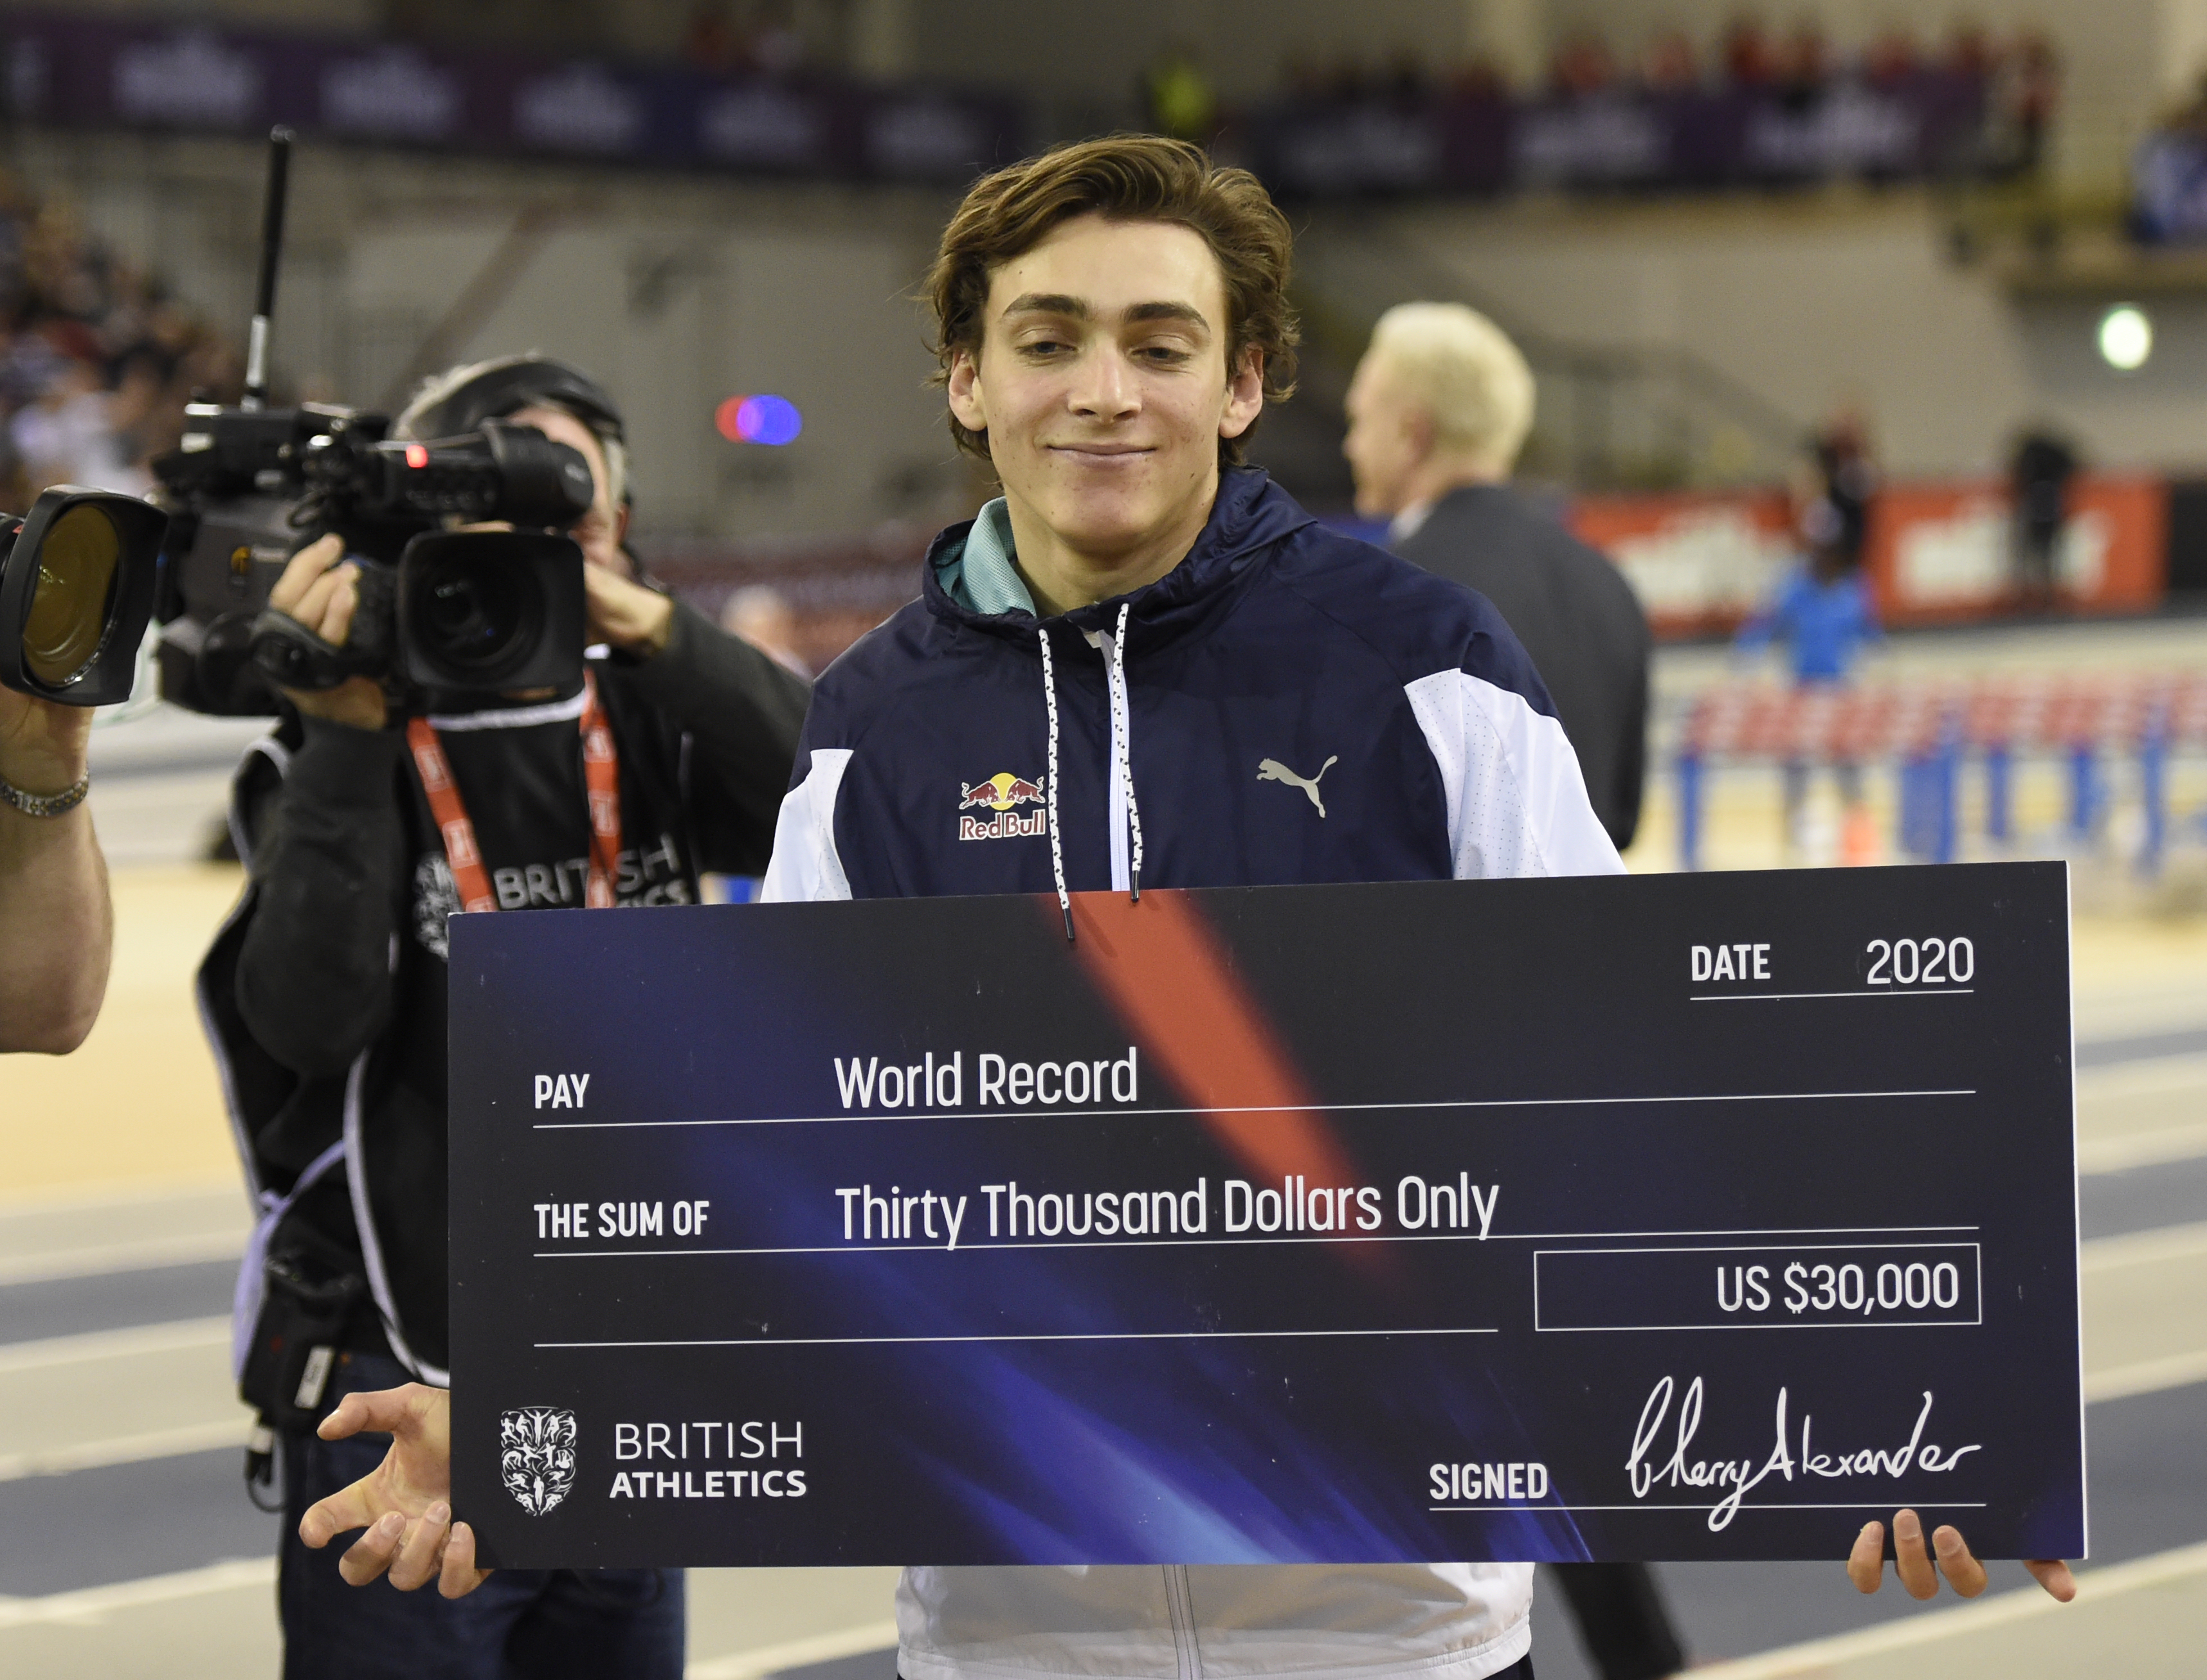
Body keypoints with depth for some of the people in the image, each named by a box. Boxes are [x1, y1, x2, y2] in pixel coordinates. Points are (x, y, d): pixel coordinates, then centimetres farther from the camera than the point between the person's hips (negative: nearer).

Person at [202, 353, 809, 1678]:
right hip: (404, 1408, -4)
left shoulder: (654, 735, 6)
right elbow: (310, 1016, -18)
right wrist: (347, 736, -22)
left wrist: (647, 623, -20)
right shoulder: (342, 764, -4)